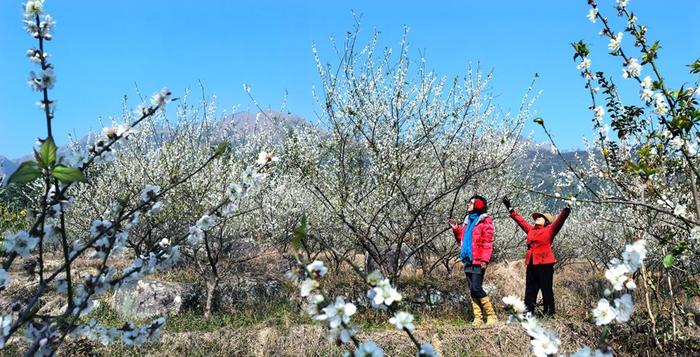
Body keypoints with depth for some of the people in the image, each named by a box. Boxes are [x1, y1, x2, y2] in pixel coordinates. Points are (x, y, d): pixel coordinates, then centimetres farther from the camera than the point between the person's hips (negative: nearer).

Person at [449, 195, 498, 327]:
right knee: (472, 290, 7)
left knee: (476, 288, -12)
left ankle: (491, 316, -1)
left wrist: (485, 259, -20)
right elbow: (462, 239, 24)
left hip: (478, 261, -8)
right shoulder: (467, 220, 18)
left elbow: (488, 242, -12)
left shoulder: (485, 221, -5)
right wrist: (456, 228, 9)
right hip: (468, 260, 8)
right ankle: (478, 318, 12)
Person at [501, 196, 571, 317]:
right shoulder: (531, 230, 17)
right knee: (530, 290, 10)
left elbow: (559, 221, -15)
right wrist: (510, 208, 29)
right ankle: (528, 312, 16)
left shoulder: (550, 230, 1)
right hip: (531, 264, 6)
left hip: (545, 264, -6)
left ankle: (549, 313, 9)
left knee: (546, 290, 1)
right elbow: (520, 220, 27)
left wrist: (565, 212, -33)